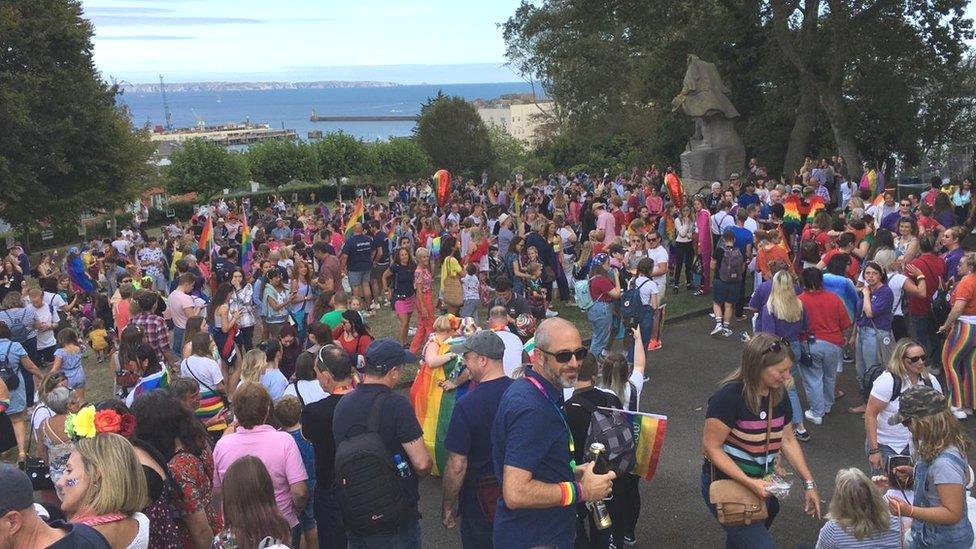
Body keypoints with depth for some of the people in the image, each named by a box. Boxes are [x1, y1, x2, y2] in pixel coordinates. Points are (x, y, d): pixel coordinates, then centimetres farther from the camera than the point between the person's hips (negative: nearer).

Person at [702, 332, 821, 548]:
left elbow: (787, 440, 8)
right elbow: (711, 448, -20)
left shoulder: (778, 393, 0)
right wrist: (748, 482, -26)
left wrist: (809, 484, 4)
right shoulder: (729, 396, -22)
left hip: (761, 484, 7)